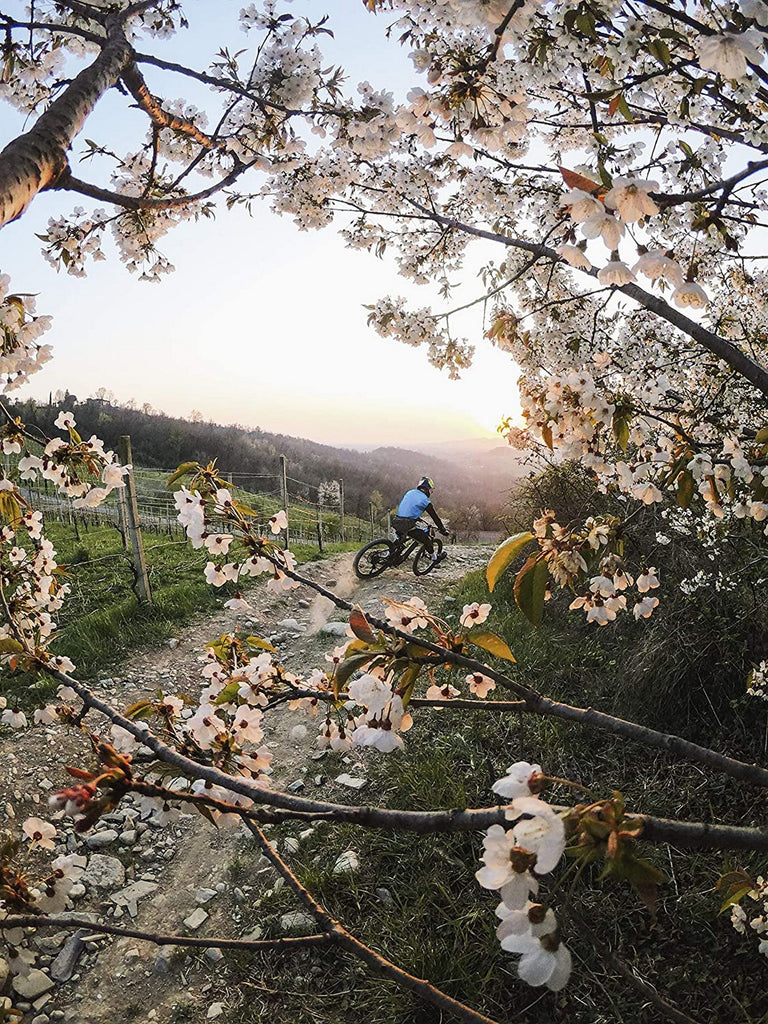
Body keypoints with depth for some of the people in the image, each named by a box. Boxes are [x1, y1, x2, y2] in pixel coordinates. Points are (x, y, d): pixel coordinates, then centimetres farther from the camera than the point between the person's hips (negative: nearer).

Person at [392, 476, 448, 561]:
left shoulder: (409, 492, 17)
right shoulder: (425, 500, -2)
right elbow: (435, 517, 2)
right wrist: (443, 530, 13)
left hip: (396, 522, 7)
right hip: (408, 525, -7)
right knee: (427, 540, 10)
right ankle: (435, 558, 24)